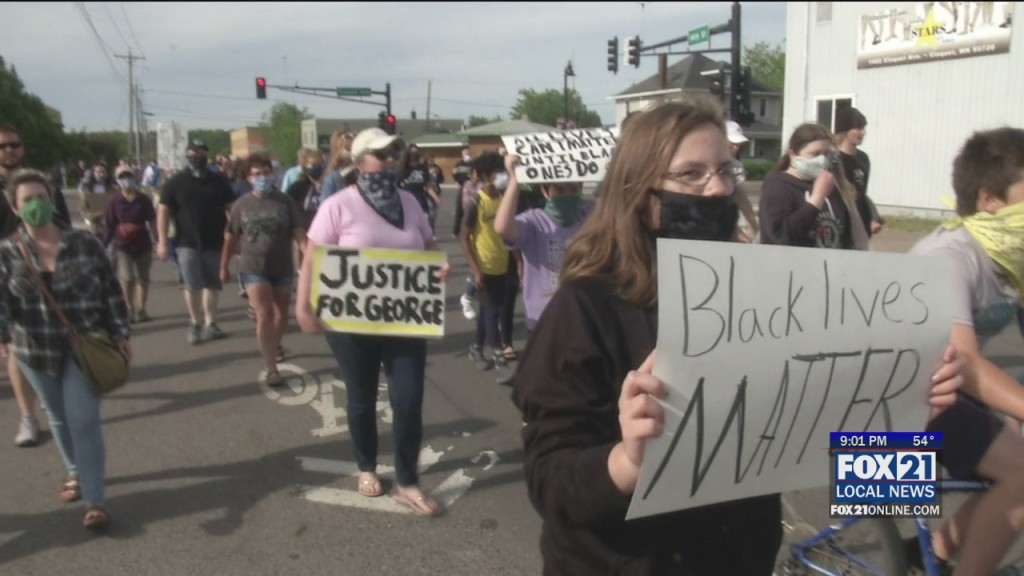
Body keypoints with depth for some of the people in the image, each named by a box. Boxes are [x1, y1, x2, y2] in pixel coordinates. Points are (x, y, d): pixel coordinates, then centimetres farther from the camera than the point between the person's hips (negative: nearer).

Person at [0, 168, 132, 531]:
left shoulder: (84, 243, -6)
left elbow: (110, 290, 0)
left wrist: (119, 333, -2)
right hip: (35, 350, 3)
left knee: (83, 419, -7)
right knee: (58, 418, 19)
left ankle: (94, 501, -3)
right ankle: (76, 472, 43)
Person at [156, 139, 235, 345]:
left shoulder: (219, 181, 6)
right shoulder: (175, 182, 1)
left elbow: (231, 208, 7)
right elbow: (163, 211, -2)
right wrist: (162, 241, -10)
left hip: (214, 242, 2)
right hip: (187, 243, -2)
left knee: (212, 285, 7)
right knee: (192, 286, -3)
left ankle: (210, 324, 17)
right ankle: (194, 324, 13)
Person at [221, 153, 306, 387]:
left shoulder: (285, 202, -6)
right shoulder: (241, 205, -3)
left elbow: (299, 233, -11)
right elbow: (231, 238, 5)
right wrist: (224, 266, 10)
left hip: (282, 267, 1)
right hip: (253, 268, -1)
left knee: (281, 311, 19)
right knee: (264, 315, -10)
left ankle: (276, 345, 47)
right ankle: (271, 369, -8)